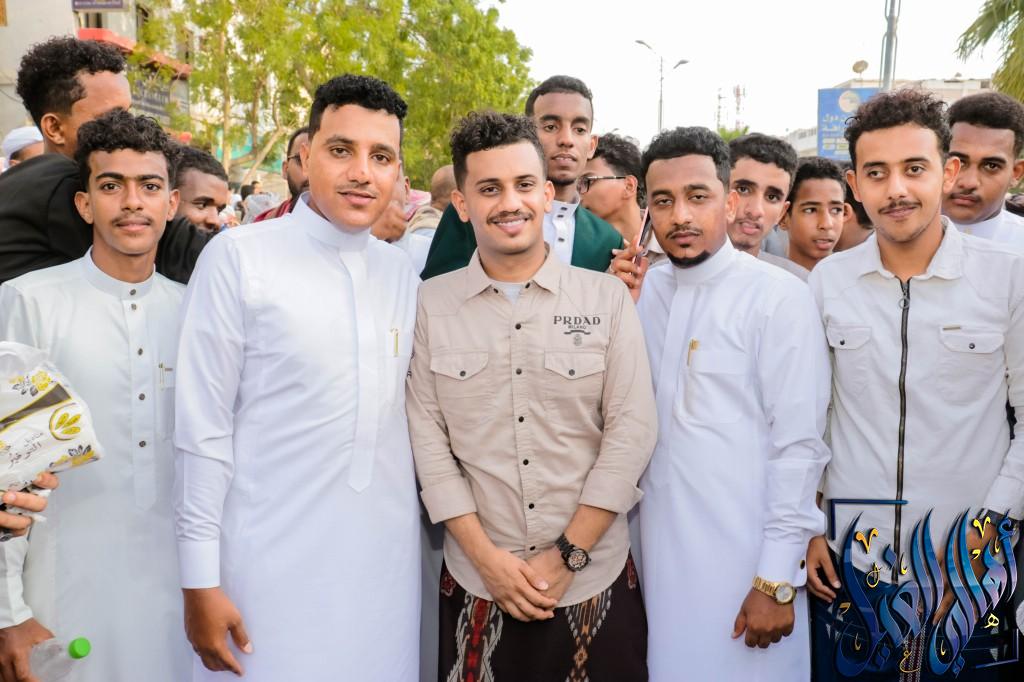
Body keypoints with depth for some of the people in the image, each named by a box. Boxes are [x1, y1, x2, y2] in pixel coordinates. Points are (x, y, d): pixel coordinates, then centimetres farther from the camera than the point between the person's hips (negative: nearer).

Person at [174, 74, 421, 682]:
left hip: (389, 557, 5)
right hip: (272, 561, -4)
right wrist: (200, 582, -8)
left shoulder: (403, 273, 7)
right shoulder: (238, 257, -8)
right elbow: (203, 427, -8)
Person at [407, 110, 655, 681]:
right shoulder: (432, 305, 0)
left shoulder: (607, 297, -1)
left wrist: (569, 554, -9)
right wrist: (486, 555, -8)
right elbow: (427, 437, -2)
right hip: (477, 582, 0)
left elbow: (632, 429, -5)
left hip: (595, 580, 0)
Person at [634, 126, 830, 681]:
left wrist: (778, 580, -13)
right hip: (661, 549, 5)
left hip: (745, 557, -5)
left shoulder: (779, 297, -11)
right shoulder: (644, 293, 5)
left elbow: (799, 445, -13)